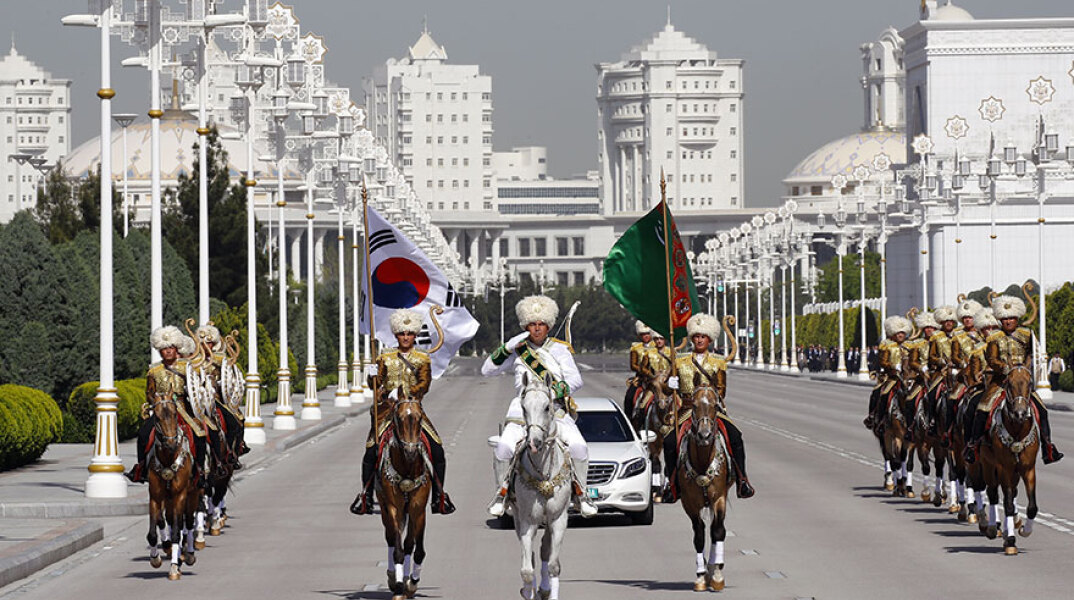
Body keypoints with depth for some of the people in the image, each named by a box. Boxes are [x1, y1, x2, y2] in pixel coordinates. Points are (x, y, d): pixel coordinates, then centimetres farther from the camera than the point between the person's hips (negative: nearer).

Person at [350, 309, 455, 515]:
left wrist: (402, 392, -20)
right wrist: (372, 376, -20)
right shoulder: (385, 357, 8)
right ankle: (365, 495, 1)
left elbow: (424, 385, -6)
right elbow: (375, 384, 4)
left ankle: (439, 495, 3)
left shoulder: (423, 359, 6)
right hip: (388, 410, 0)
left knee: (437, 450, -11)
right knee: (371, 449, -14)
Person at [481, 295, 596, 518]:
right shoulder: (518, 351, 12)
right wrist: (508, 348, -4)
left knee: (579, 446, -23)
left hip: (556, 409, 0)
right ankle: (502, 492, -2)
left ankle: (580, 493, -1)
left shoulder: (560, 350, 10)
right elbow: (487, 370, 8)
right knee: (504, 447, -25)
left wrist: (556, 391, -18)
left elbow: (575, 380, 1)